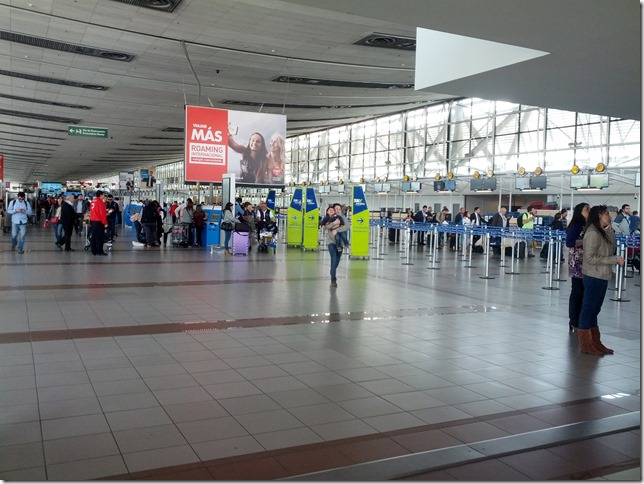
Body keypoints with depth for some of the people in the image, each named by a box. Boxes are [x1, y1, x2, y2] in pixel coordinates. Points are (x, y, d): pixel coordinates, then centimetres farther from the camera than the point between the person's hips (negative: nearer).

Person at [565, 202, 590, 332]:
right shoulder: (576, 225, -11)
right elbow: (569, 243, -19)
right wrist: (585, 241, -19)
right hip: (577, 263, -8)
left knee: (583, 292, 11)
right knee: (577, 292, -4)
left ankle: (579, 321, 19)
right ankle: (574, 322, 3)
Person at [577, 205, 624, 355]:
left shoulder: (602, 233, 13)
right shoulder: (593, 233, -16)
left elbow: (611, 249, 10)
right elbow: (590, 257, -20)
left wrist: (609, 229, 5)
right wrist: (614, 260, -17)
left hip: (601, 277, 9)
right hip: (593, 277, -9)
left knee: (593, 310, 14)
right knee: (588, 310, -1)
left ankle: (595, 343, 23)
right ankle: (586, 345, 7)